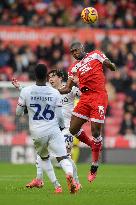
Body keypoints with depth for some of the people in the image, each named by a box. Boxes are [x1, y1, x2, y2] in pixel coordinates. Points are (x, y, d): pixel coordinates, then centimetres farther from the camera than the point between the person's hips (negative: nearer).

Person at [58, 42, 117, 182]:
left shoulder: (96, 55, 9)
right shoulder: (74, 68, 18)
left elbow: (112, 68, 13)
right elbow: (67, 88, 11)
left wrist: (109, 64, -3)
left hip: (99, 97, -5)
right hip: (85, 98, 5)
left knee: (95, 131, -8)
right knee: (73, 130, -1)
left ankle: (94, 167, 3)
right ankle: (95, 146, 23)